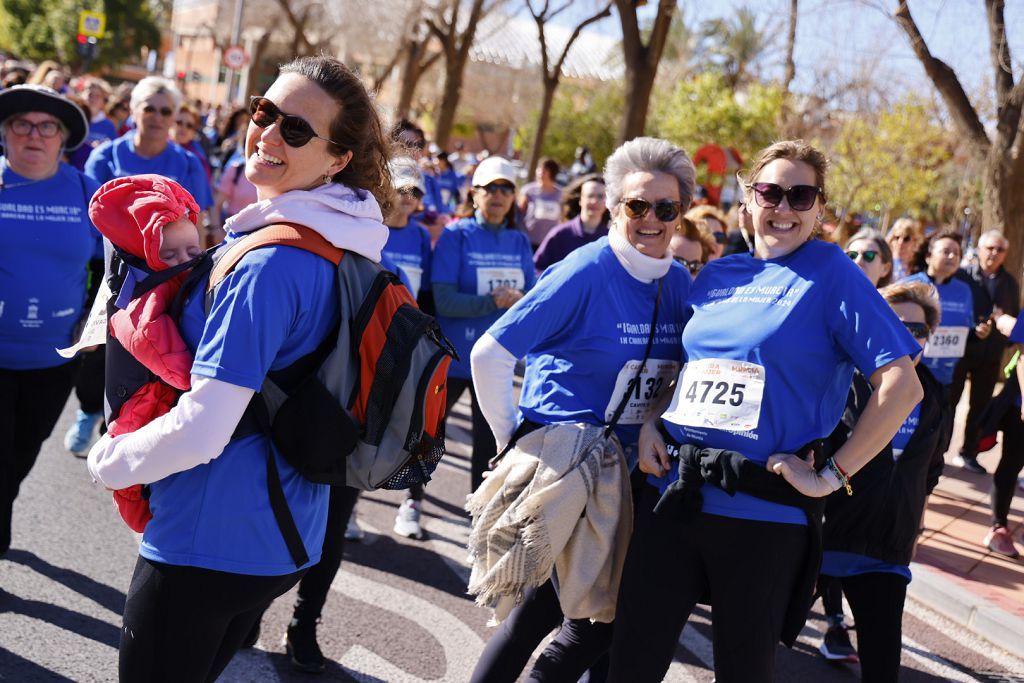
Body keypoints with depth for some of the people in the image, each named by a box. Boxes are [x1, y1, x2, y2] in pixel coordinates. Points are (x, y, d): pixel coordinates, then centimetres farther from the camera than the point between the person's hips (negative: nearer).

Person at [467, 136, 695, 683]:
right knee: (598, 619, -3)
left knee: (549, 602, 14)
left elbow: (673, 374, 17)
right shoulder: (585, 272, -16)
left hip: (623, 469, 6)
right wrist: (510, 438, -11)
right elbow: (488, 355, -17)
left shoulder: (679, 283, 3)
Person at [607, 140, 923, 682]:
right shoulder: (717, 275, 12)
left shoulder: (831, 274, -4)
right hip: (678, 495, 5)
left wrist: (833, 475, -12)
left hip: (764, 510, -4)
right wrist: (651, 423, 4)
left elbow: (901, 382, -10)